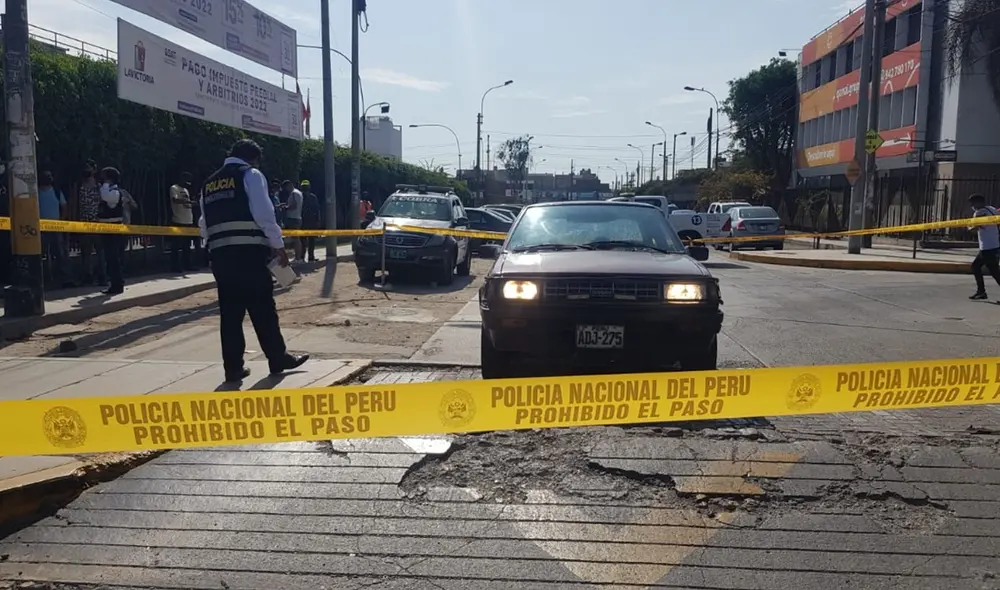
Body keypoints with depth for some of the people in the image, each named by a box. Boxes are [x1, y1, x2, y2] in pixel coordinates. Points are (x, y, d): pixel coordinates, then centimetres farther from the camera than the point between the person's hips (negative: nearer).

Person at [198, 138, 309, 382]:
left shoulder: (209, 183, 21)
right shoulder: (250, 174, 1)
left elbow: (204, 223, 18)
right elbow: (264, 213, -9)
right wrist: (278, 245, -3)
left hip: (220, 253, 6)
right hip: (248, 251, -6)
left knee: (229, 311, 7)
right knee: (263, 308, 2)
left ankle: (233, 366, 8)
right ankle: (278, 358, 10)